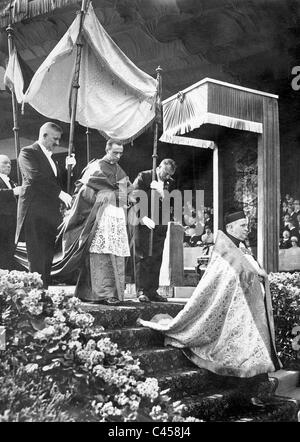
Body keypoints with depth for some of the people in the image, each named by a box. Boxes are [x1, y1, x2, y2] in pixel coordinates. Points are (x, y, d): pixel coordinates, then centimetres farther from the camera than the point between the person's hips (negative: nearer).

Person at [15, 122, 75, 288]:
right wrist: (60, 193, -22)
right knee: (37, 260, -8)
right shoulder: (28, 152, -1)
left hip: (50, 215, 7)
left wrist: (68, 168, 8)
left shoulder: (50, 158, 24)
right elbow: (36, 177, -17)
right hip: (34, 213, -7)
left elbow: (59, 182, 22)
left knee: (47, 259, 4)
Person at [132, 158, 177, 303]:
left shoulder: (170, 183, 12)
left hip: (160, 226, 4)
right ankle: (141, 291, 1)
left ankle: (152, 291, 9)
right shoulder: (143, 177, -1)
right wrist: (143, 218, -17)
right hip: (143, 224, -4)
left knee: (156, 259, 3)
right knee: (142, 257, -3)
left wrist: (161, 193, -14)